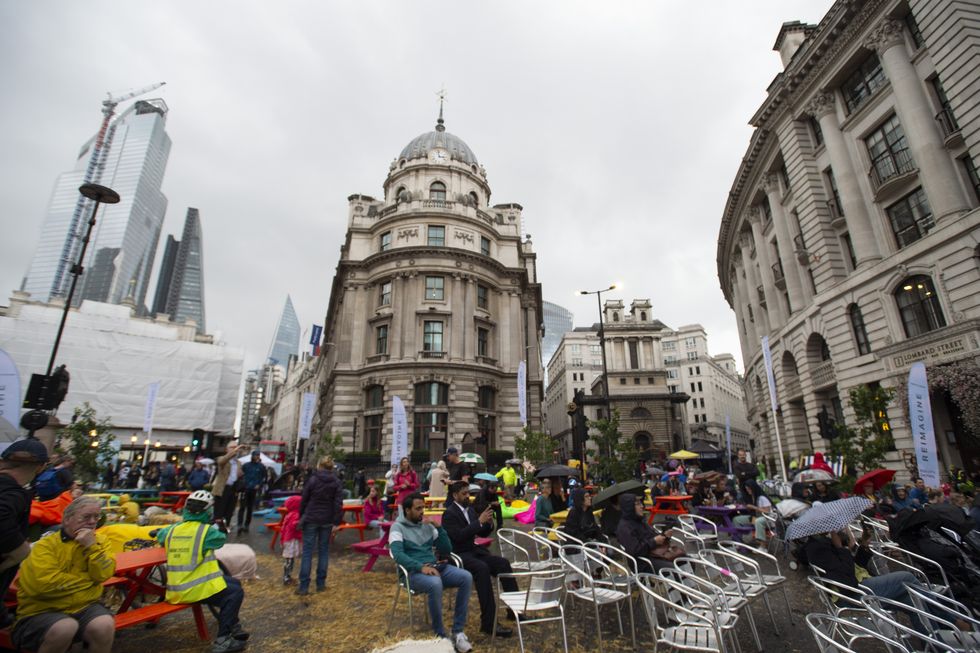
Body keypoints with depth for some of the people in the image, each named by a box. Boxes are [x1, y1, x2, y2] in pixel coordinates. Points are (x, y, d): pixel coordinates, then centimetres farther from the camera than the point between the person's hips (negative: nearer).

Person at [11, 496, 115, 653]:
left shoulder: (100, 541, 4)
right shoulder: (46, 544, -7)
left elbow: (104, 574, -8)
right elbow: (44, 584, -20)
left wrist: (92, 546, -18)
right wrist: (89, 580, -10)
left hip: (84, 607, 2)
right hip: (43, 611, -2)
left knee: (105, 625, -27)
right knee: (66, 627, -33)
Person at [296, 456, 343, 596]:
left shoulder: (313, 479, -5)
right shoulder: (336, 482, -2)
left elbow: (304, 500, 1)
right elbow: (338, 503, -7)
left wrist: (301, 516, 14)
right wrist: (337, 522, -3)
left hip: (311, 519, -1)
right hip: (327, 521, 1)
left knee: (307, 552, 3)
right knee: (324, 551, 12)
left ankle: (304, 586, 2)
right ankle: (321, 583, 16)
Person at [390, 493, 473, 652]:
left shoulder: (427, 525, 14)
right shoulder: (398, 527, -2)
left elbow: (447, 550, 12)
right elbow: (398, 554, -19)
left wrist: (439, 527, -2)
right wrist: (421, 567, -31)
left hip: (435, 566, 6)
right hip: (413, 571, -5)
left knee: (466, 577, -19)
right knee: (435, 584, -38)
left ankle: (458, 631, -11)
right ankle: (440, 635, -17)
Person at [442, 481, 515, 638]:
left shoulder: (470, 509, 11)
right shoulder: (449, 513, -13)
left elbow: (482, 534, 14)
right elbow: (458, 536, -25)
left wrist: (489, 523, -8)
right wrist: (479, 521, -26)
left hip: (473, 550, 8)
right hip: (457, 554, -7)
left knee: (503, 563, -14)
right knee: (482, 568, -34)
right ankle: (488, 623, -31)